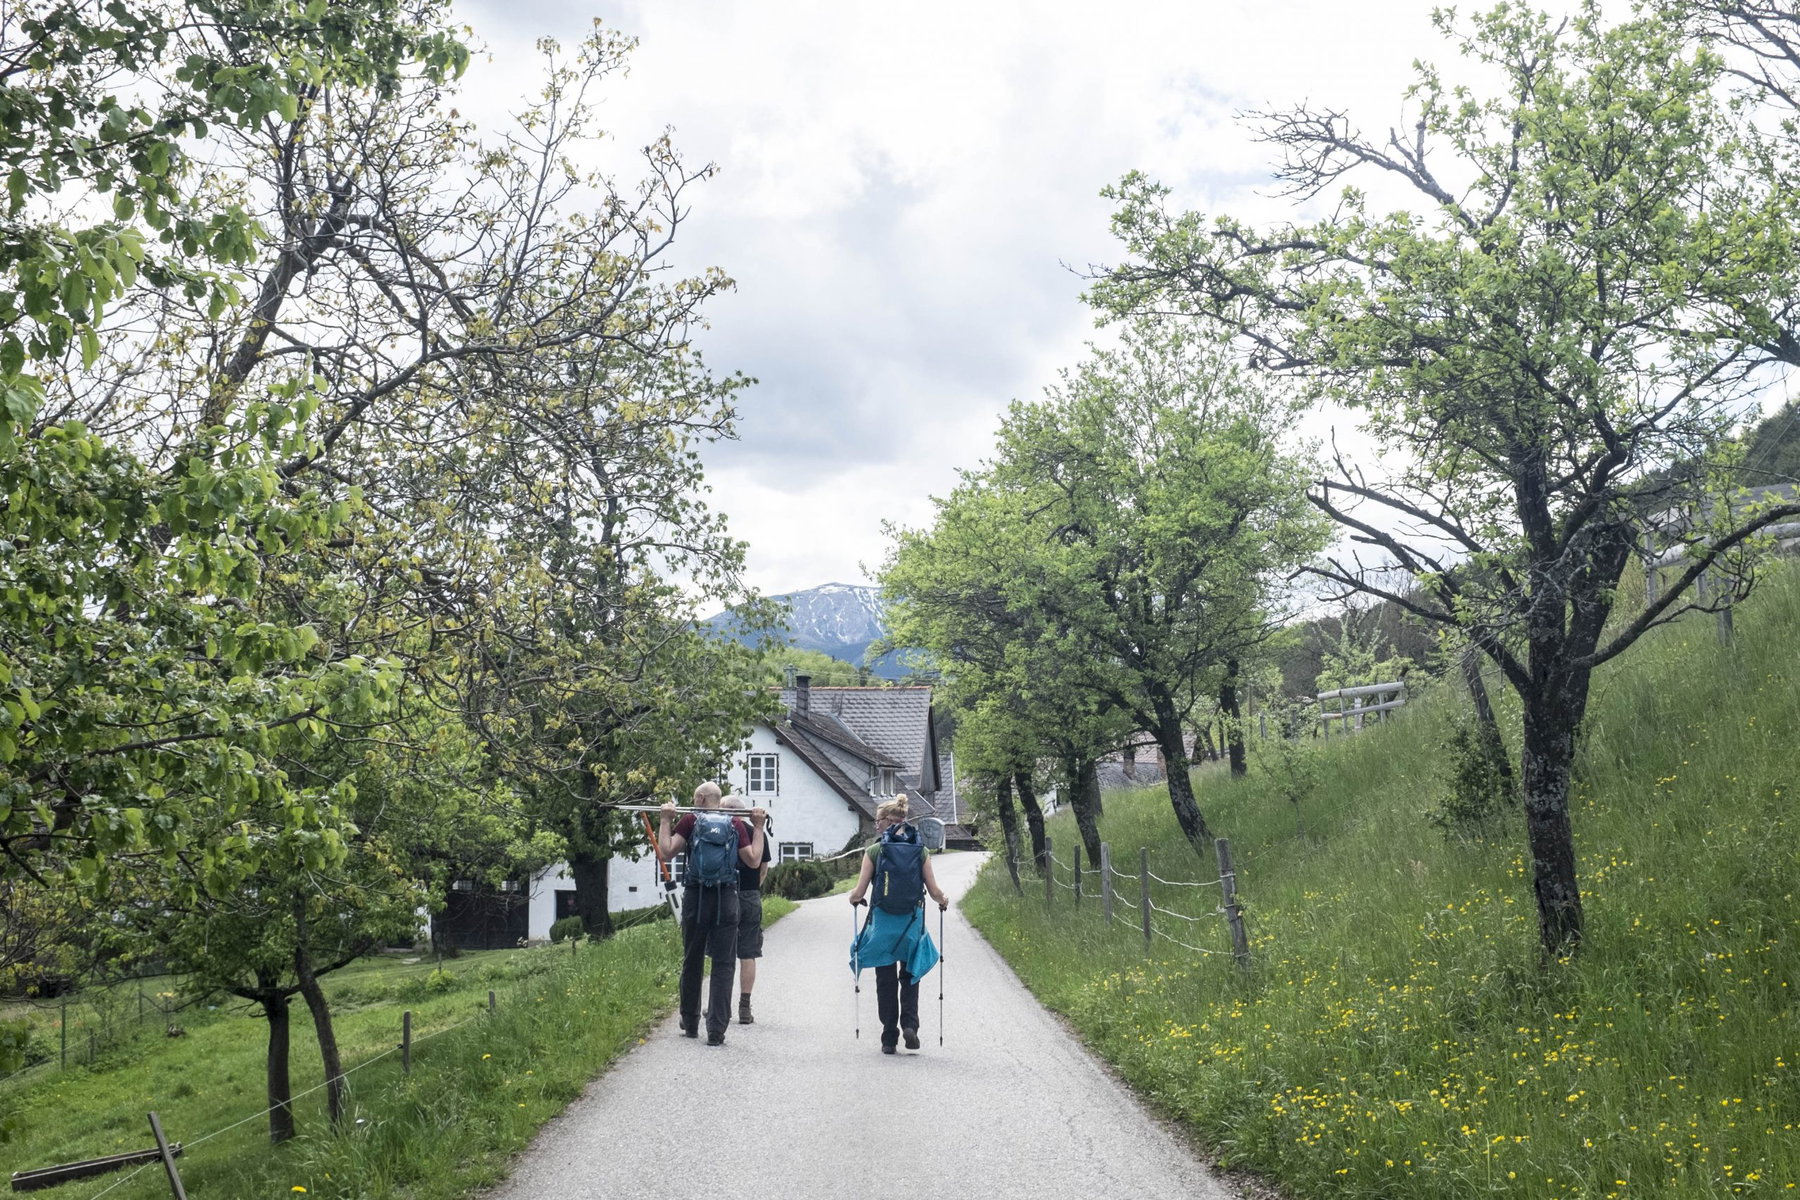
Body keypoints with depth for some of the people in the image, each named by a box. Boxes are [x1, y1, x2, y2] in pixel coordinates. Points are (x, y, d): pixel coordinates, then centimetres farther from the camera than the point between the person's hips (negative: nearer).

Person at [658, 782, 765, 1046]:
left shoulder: (690, 821, -1)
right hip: (726, 899, 0)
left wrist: (666, 821, 4)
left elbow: (666, 853, -5)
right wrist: (758, 827, 10)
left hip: (695, 898, 0)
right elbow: (754, 860, 2)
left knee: (692, 962, 14)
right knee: (723, 965, 2)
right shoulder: (737, 825, 3)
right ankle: (716, 1031, -4)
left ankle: (690, 1024, 26)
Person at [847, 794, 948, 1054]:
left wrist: (853, 896, 17)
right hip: (912, 923, 2)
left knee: (886, 981, 11)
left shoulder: (874, 851, -6)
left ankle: (889, 1038, 13)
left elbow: (859, 892, -6)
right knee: (910, 976, 19)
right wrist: (943, 900, 21)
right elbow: (935, 891, -1)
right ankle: (909, 1024, -2)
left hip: (883, 922, -1)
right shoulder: (920, 851, 0)